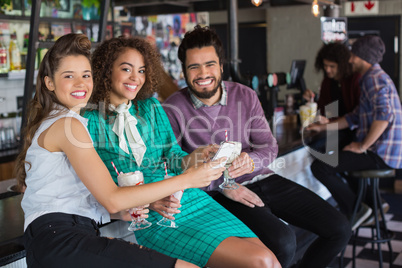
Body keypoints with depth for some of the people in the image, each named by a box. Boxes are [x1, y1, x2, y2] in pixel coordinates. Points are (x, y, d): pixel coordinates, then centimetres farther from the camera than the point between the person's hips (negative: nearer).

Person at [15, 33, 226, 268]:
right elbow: (112, 199, -11)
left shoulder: (51, 123, 25)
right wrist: (186, 180, -9)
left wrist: (120, 212, 7)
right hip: (57, 237, -9)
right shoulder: (66, 125, -5)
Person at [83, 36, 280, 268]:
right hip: (151, 219, -5)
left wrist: (189, 160, -13)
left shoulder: (151, 107, 14)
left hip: (188, 197, 5)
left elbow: (172, 153, 10)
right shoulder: (91, 121, 0)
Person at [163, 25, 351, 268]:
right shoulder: (173, 109, -8)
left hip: (262, 178, 5)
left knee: (340, 230, -1)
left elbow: (269, 147, 5)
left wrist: (251, 161, -20)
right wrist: (222, 184, -19)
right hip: (220, 192, -5)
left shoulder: (245, 96, 4)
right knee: (283, 242, -31)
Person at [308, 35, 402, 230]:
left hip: (381, 154, -11)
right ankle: (373, 203, 28)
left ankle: (356, 211, -5)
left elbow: (384, 115, -29)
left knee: (319, 167, -15)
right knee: (338, 158, 33)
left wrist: (362, 146, -21)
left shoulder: (374, 78, -14)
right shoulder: (375, 78, 21)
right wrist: (322, 127, 18)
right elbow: (355, 117, 23)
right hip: (380, 150, 11)